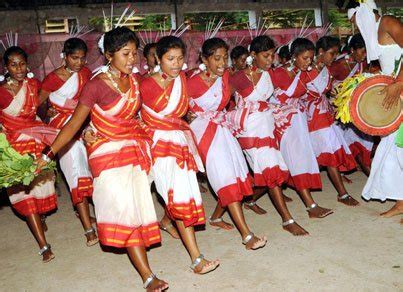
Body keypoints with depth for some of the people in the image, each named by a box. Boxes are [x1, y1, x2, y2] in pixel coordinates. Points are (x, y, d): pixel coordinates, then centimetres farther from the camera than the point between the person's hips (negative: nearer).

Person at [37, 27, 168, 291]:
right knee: (125, 208, -12)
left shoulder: (134, 80, 5)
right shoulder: (96, 85, -12)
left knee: (138, 207, 9)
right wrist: (48, 155, -14)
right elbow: (74, 124, -10)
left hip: (136, 149, 6)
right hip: (108, 153, -6)